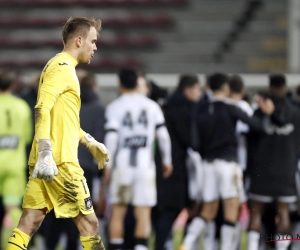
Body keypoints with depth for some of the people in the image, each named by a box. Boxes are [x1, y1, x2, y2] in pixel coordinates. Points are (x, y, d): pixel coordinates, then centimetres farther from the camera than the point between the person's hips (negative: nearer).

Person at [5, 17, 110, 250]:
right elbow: (42, 108, -22)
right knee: (88, 221, -3)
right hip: (60, 161, -9)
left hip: (45, 161, 9)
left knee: (30, 222, 4)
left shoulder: (63, 68, 21)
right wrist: (45, 153, -28)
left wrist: (90, 142, 30)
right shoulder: (63, 67, -9)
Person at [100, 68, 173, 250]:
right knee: (143, 213, -2)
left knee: (118, 211, 9)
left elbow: (111, 138, -8)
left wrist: (108, 166, -4)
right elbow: (163, 135, 4)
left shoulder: (114, 107, -1)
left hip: (122, 164, -1)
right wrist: (167, 160, 16)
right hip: (145, 164, 1)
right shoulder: (152, 106, 5)